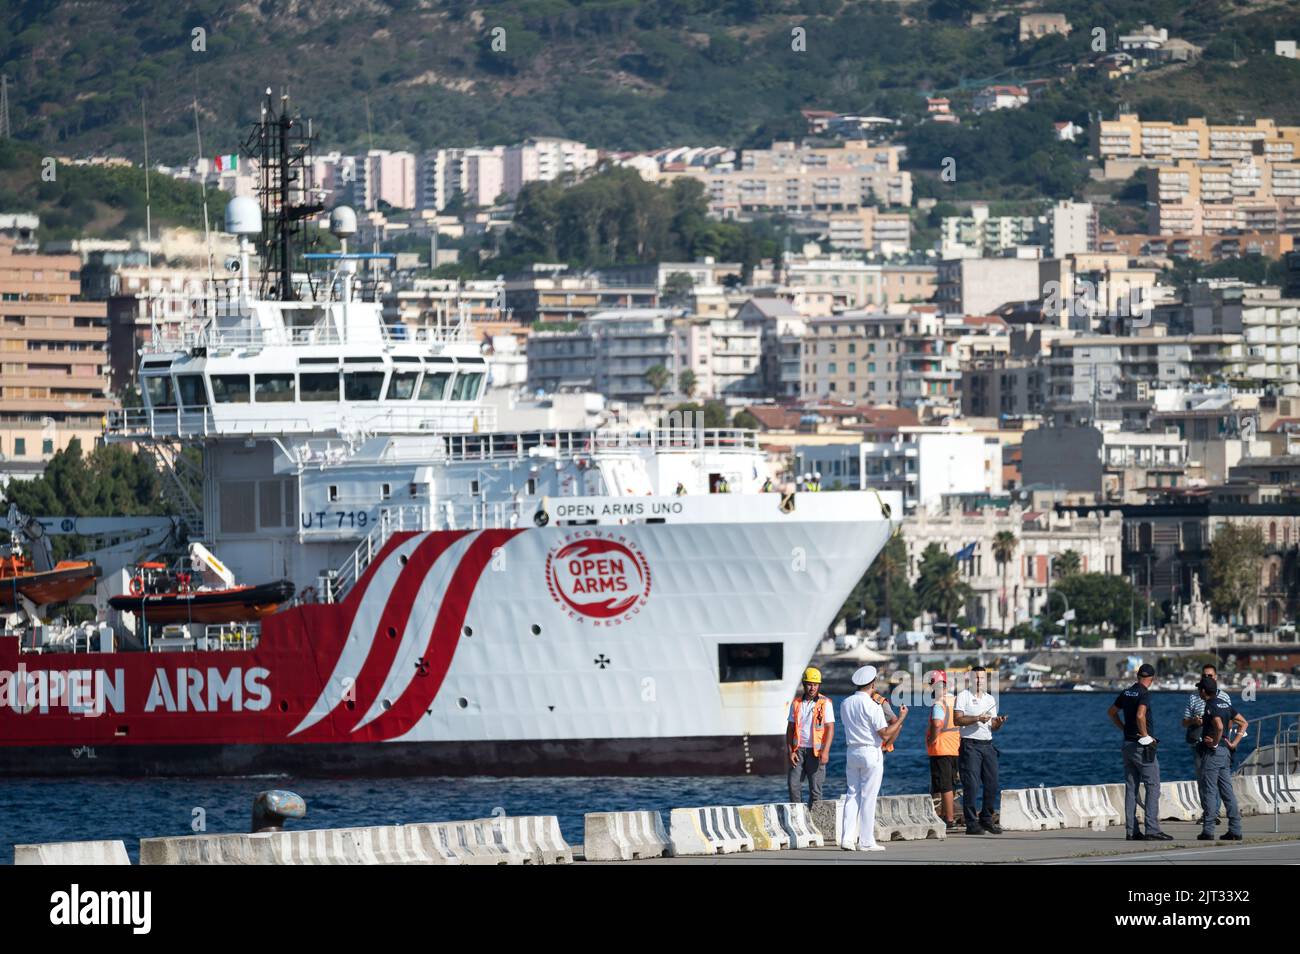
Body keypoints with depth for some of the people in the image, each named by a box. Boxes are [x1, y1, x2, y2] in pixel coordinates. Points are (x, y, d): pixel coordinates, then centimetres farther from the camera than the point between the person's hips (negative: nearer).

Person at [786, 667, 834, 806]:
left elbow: (830, 728, -5)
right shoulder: (796, 703, 9)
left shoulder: (825, 703, -1)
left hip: (815, 750, -3)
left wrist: (825, 751, -16)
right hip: (798, 750, 3)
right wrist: (790, 751, 2)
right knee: (794, 785, -1)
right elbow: (790, 728, 12)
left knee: (815, 788, -2)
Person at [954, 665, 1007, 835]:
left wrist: (999, 723, -6)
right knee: (971, 786, -9)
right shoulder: (963, 696, 0)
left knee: (992, 785, 3)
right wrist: (977, 719, -17)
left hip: (987, 744, 6)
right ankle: (971, 824, -6)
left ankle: (986, 819, 16)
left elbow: (993, 727, 16)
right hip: (970, 745, -6)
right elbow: (957, 719, -10)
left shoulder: (991, 699, 17)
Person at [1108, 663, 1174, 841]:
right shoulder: (1144, 694, -14)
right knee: (1153, 787, -6)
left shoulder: (1127, 693, 10)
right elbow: (1140, 715, -28)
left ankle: (1131, 830, 8)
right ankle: (1152, 830, -13)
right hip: (1143, 746, -8)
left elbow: (1111, 712, 21)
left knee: (1131, 788, 9)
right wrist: (1145, 735, -15)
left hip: (1128, 744, 8)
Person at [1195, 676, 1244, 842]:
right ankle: (1235, 830, 7)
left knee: (1209, 791, -4)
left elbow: (1219, 726, -29)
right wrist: (1234, 743, 17)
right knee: (1227, 791, 9)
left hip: (1212, 752, -8)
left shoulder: (1210, 706, -13)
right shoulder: (1225, 704, 13)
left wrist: (1215, 743, -15)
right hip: (1225, 752, 8)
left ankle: (1208, 831, -4)